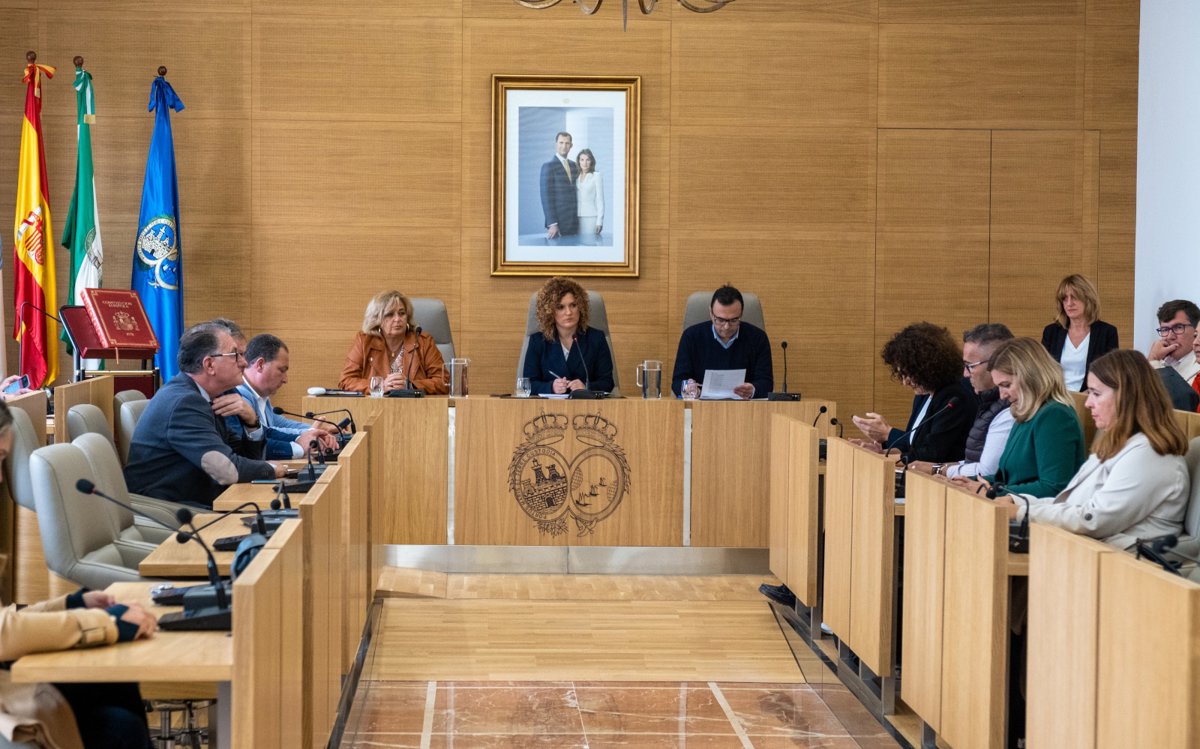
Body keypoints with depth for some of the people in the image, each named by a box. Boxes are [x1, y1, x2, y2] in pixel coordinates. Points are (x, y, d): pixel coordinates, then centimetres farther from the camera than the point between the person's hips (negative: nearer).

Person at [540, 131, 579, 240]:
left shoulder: (574, 166, 15)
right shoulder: (548, 166, -6)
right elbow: (546, 197, -11)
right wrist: (552, 224, -17)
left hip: (574, 223, 6)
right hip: (558, 222, -6)